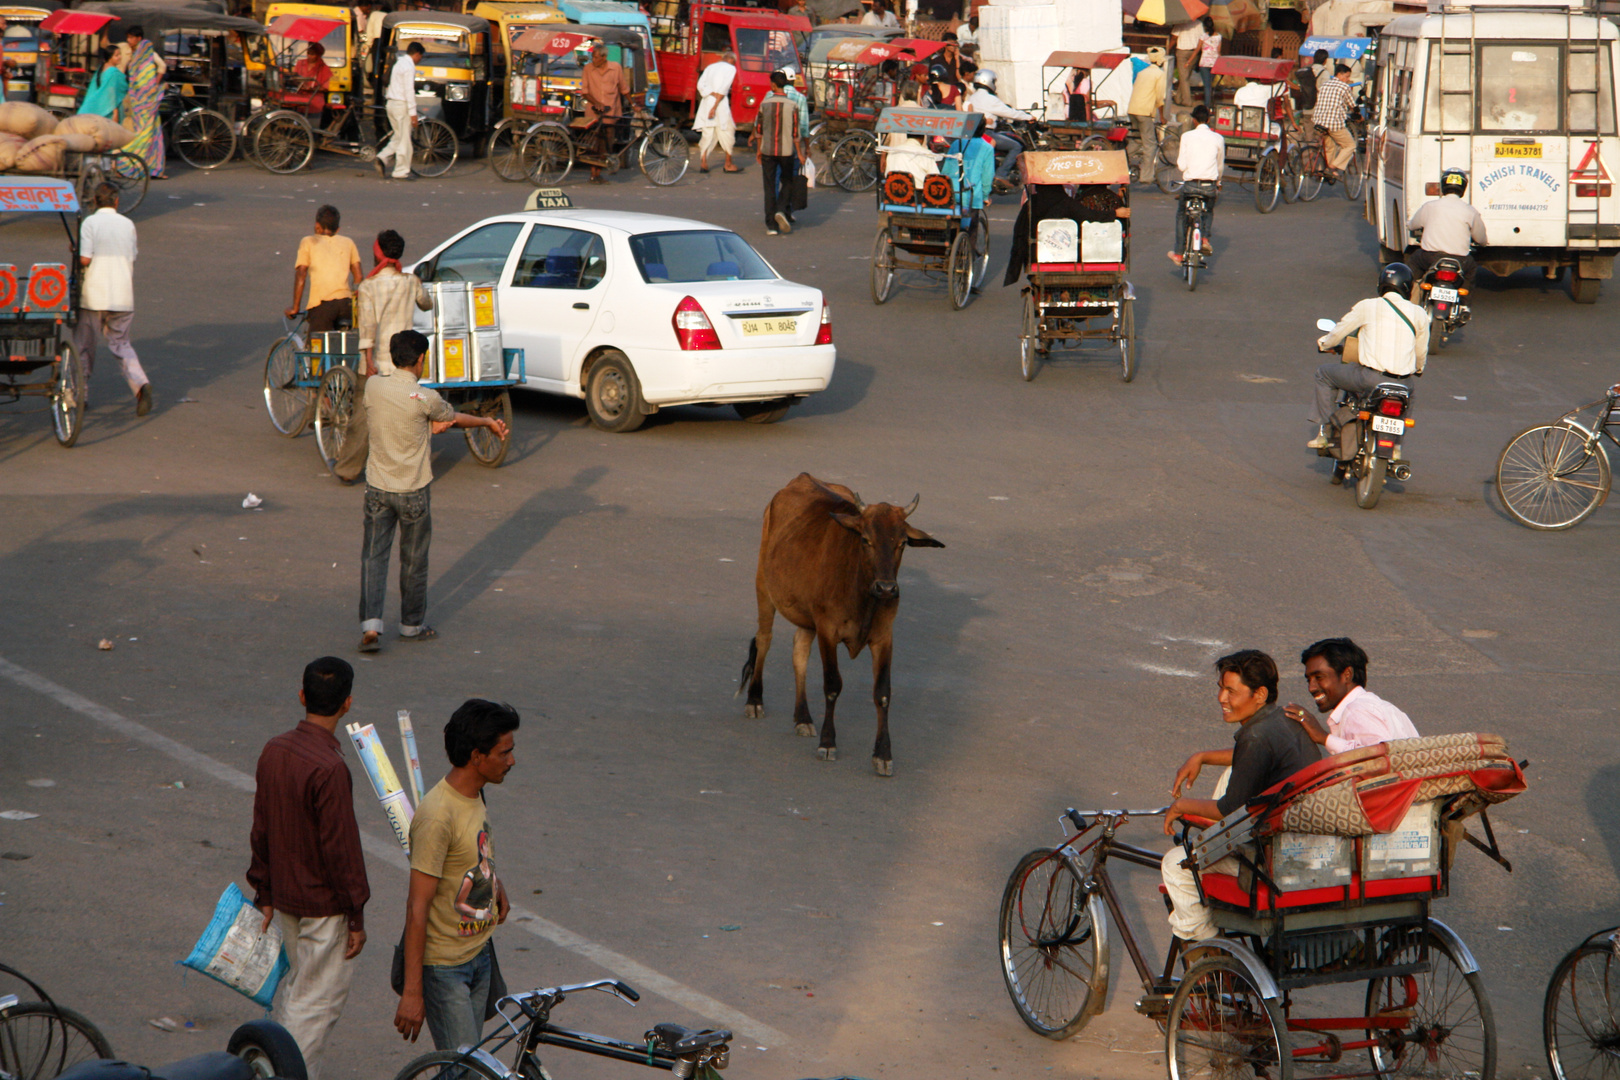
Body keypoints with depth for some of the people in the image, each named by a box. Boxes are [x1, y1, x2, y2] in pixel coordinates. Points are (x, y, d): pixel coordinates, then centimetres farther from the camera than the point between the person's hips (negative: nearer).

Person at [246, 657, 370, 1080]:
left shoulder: (274, 751, -2)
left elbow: (261, 830, 7)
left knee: (295, 986, 22)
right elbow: (341, 848, -21)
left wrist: (264, 894, 17)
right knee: (320, 999, 3)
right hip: (323, 904, -8)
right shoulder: (330, 768, -25)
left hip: (286, 898, 8)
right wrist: (356, 918, -12)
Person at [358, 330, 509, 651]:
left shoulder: (373, 387, -5)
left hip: (378, 488, 3)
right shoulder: (425, 399, -16)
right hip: (413, 490, -3)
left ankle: (370, 624, -8)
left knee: (373, 556, 6)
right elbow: (453, 418, 2)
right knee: (414, 560, 13)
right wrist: (488, 422, 21)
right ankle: (412, 624, 26)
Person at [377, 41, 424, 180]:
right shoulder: (409, 66, -13)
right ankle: (401, 172, 0)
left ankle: (382, 158, -2)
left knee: (398, 137, 15)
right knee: (404, 140, -2)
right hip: (401, 105, -9)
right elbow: (409, 90, -19)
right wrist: (413, 112, -18)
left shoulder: (399, 63, 16)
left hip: (391, 104, 9)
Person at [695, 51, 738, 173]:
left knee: (707, 134, 6)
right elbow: (723, 88, -10)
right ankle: (728, 165, 6)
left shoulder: (710, 67, 18)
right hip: (721, 103, -5)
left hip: (706, 102, 5)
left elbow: (701, 85, 4)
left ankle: (703, 163, -3)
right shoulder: (731, 68, 2)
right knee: (727, 133, 3)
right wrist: (715, 106, -15)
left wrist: (712, 94, -6)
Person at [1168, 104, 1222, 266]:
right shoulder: (1218, 138, 3)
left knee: (1181, 214, 21)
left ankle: (1178, 253, 20)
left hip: (1190, 185, -1)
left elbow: (1181, 165, -4)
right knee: (1209, 211, 29)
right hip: (1210, 185, 1)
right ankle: (1205, 238, 4)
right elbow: (1220, 166, 14)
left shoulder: (1187, 137, -2)